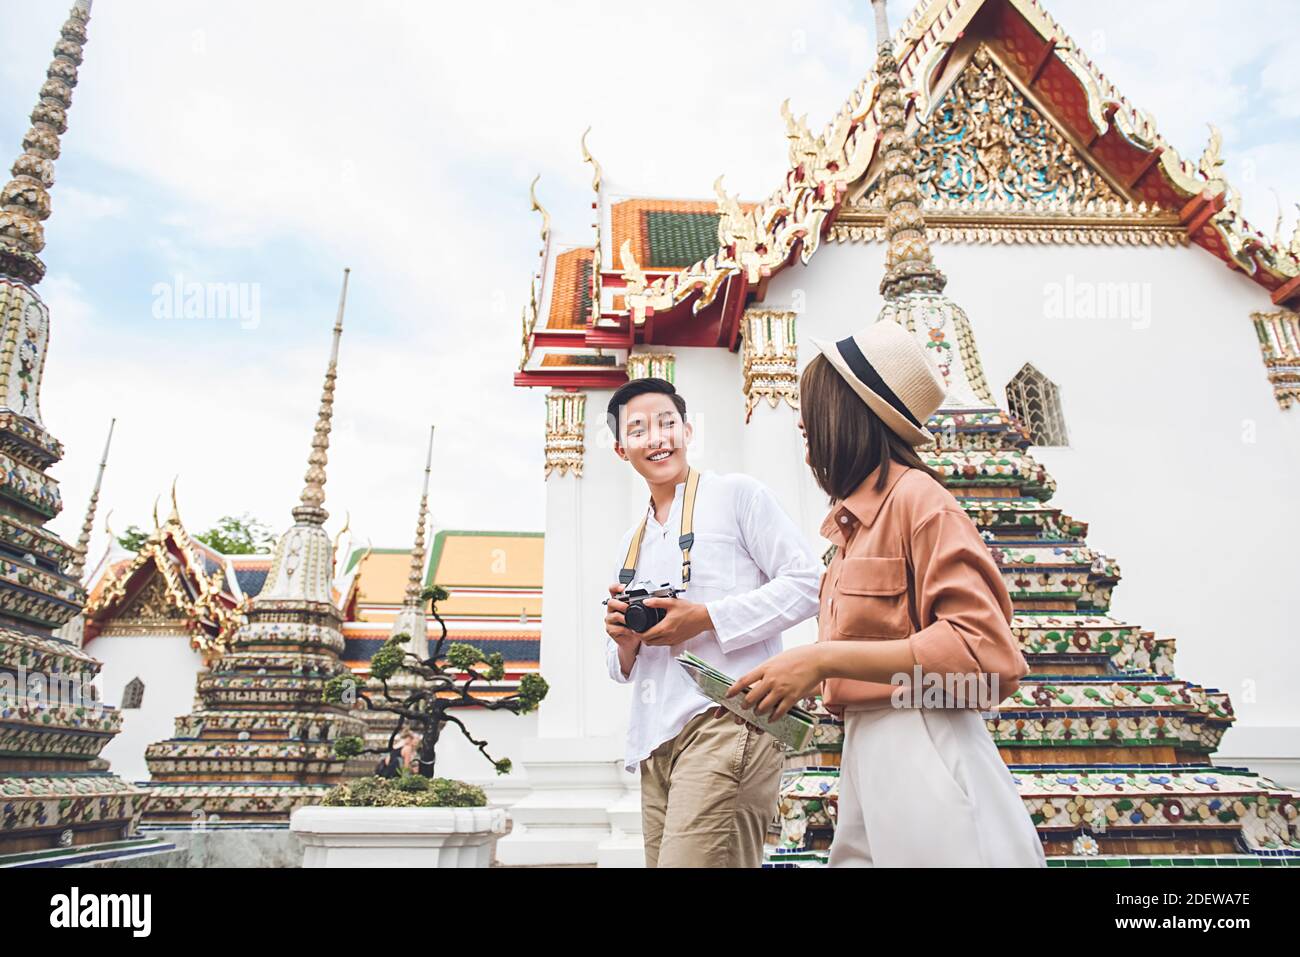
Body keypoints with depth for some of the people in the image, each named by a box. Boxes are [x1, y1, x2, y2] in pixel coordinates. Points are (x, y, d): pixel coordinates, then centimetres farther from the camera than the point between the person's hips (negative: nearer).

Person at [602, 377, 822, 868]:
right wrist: (624, 641, 0)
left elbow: (807, 583, -5)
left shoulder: (737, 494, 3)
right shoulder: (631, 543, 21)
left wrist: (707, 618, -13)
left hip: (726, 720, -6)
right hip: (654, 740, 7)